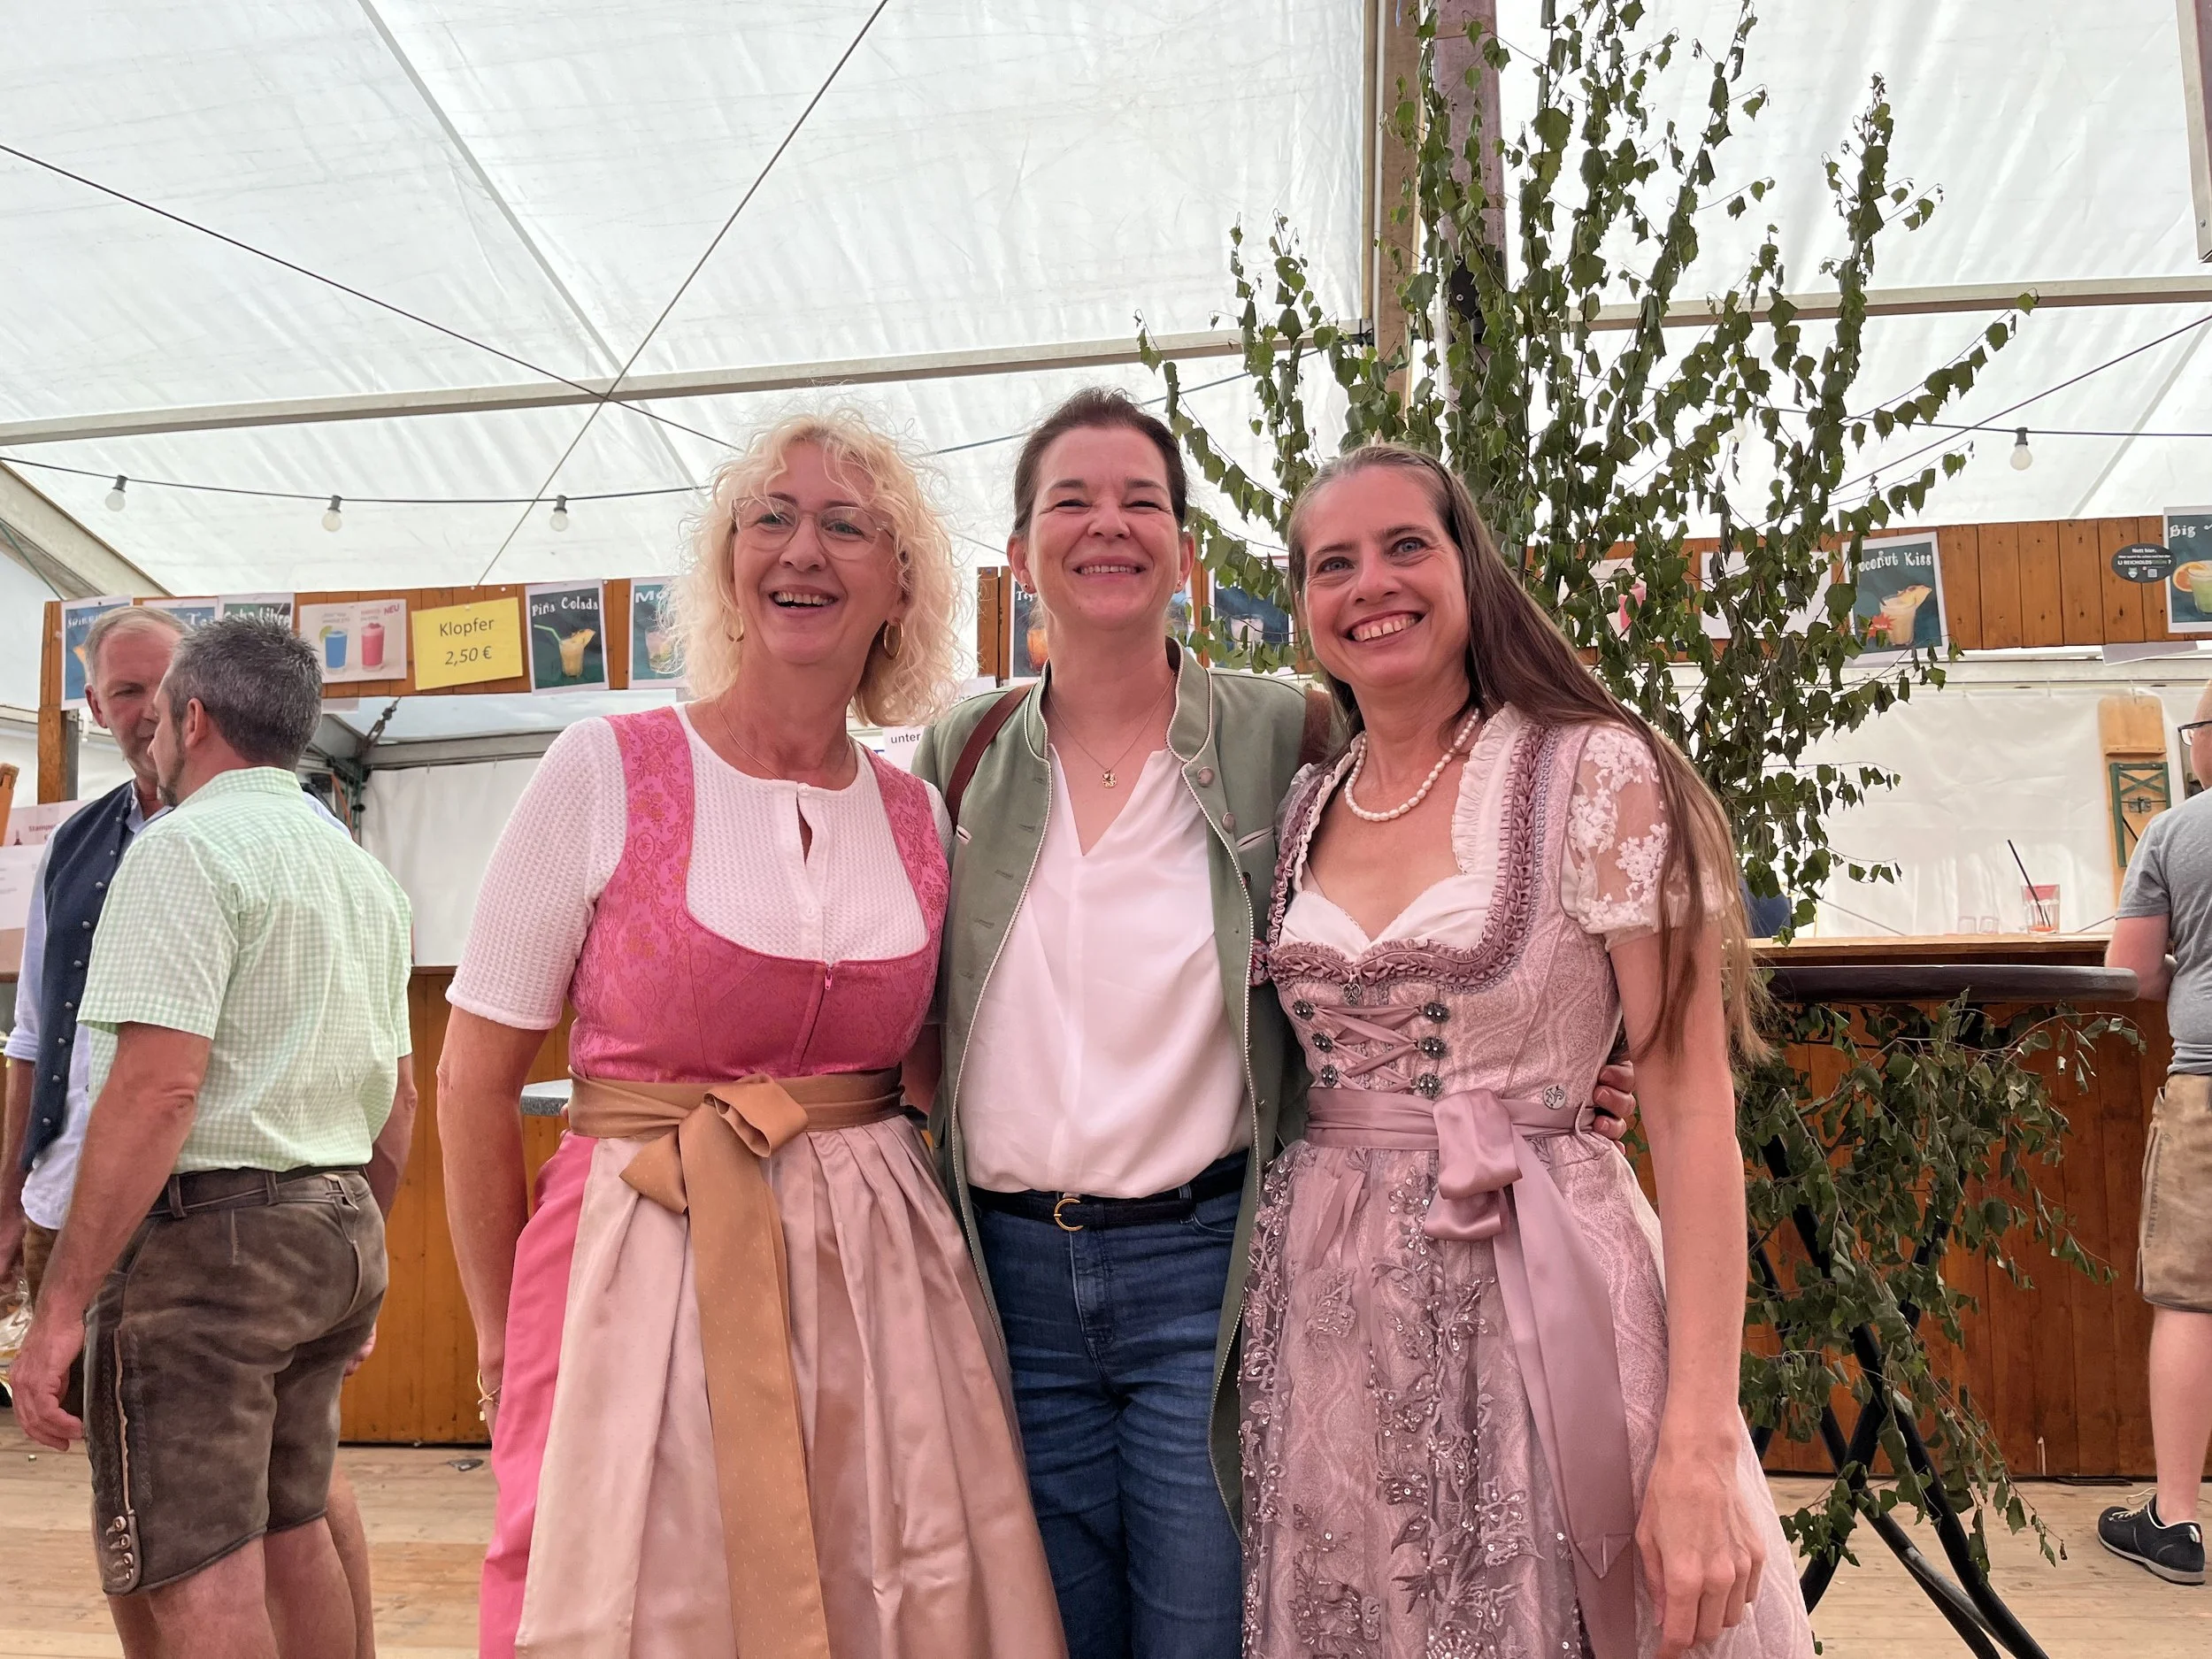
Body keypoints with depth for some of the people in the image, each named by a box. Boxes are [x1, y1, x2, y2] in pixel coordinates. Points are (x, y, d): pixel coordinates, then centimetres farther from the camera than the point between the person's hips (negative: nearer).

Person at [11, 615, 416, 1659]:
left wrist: (61, 1308, -18)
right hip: (341, 1232, 8)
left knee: (198, 1575, -1)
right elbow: (397, 1100, 18)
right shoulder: (365, 876, 15)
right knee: (292, 1534, 19)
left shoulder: (188, 847, -10)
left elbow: (157, 1088, -21)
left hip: (207, 1231, -8)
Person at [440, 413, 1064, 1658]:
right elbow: (476, 1084, -2)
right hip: (645, 1275, -3)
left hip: (884, 1284, 4)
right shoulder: (607, 771, -6)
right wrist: (508, 1344, 4)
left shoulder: (923, 817, 4)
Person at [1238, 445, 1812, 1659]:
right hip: (1325, 1316, 5)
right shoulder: (1302, 812, 6)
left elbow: (1691, 1105, -12)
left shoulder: (1594, 774, -8)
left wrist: (1699, 1442, -17)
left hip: (1532, 1302, -4)